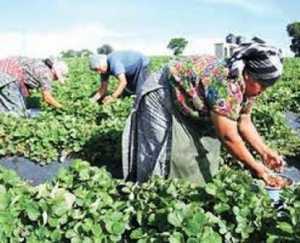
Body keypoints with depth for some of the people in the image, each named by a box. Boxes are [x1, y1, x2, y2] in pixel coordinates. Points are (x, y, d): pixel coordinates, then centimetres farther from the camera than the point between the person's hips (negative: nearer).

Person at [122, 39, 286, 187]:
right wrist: (258, 169, -25)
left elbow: (244, 123, 1)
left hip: (189, 105, 9)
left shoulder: (245, 85, -9)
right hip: (162, 97, -9)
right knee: (168, 155, -8)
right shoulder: (226, 85, -37)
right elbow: (229, 136, -34)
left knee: (203, 150, 6)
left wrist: (264, 151, -10)